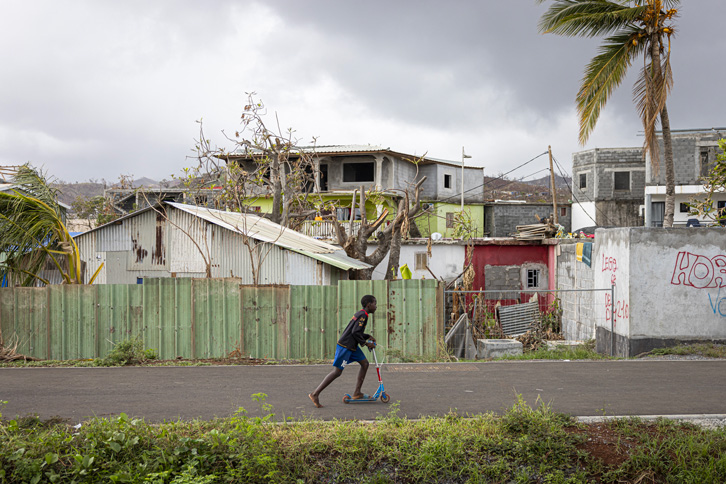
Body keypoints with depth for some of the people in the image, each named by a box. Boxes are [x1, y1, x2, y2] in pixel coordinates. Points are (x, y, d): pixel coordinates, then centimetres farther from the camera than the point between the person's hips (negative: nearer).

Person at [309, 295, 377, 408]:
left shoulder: (360, 314, 16)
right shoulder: (363, 315, -15)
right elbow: (355, 332, -21)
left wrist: (368, 337, 17)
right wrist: (366, 343, -12)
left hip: (352, 346, 10)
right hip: (345, 346, -10)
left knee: (364, 363, 11)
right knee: (337, 372, -9)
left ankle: (357, 393, 13)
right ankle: (315, 394, -7)